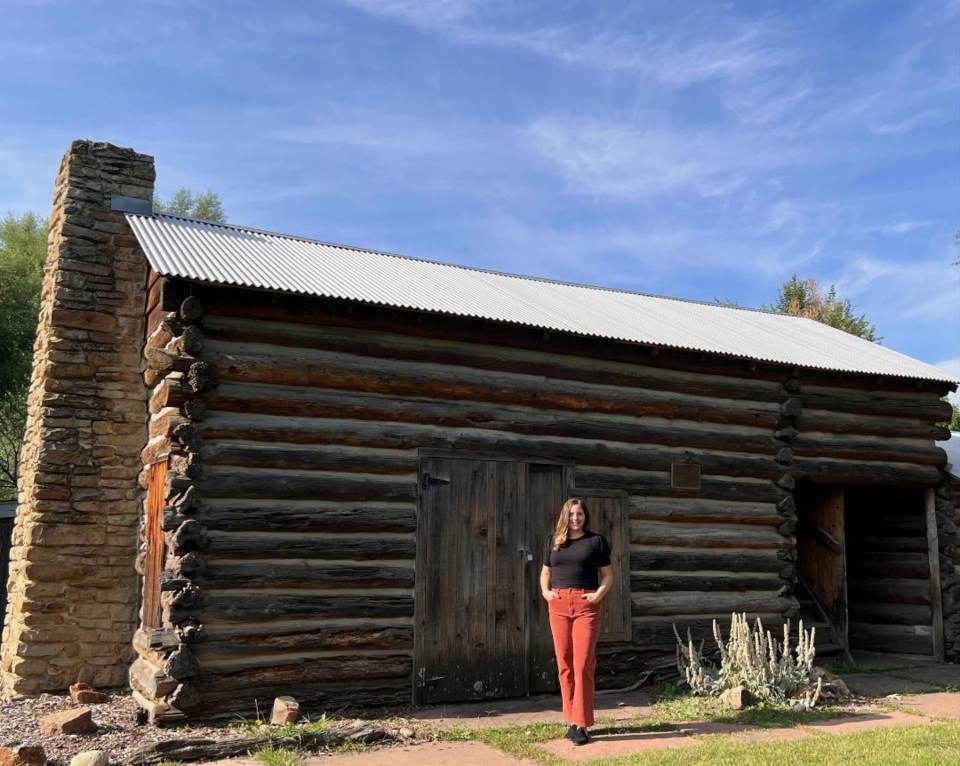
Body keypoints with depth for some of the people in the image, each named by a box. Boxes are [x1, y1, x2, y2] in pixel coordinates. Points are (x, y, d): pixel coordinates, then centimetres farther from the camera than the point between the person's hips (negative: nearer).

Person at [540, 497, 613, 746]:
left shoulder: (596, 540, 4)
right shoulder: (553, 540, 13)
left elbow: (608, 575, 6)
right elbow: (545, 572, 20)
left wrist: (599, 594, -11)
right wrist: (545, 591, 1)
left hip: (586, 605, -3)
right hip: (558, 605, 3)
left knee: (582, 665, -7)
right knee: (564, 665, 7)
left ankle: (582, 725, -2)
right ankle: (571, 720, 17)